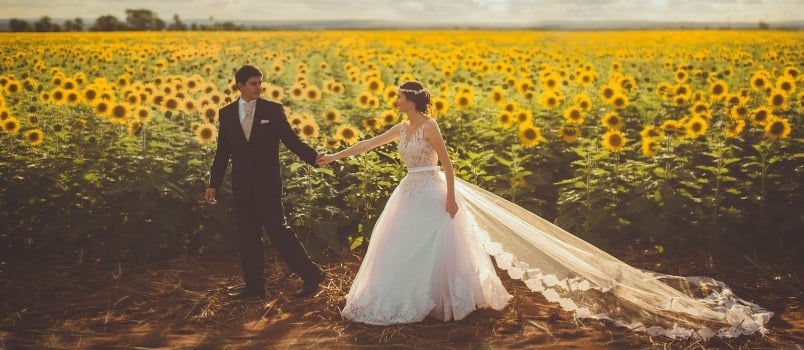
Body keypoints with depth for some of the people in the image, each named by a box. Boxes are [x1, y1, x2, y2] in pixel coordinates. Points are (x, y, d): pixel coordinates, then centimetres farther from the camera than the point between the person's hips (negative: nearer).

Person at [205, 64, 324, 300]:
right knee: (247, 237, 7)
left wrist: (313, 157, -19)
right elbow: (222, 152, 11)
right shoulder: (226, 113, 7)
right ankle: (254, 286, 17)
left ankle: (311, 275, 5)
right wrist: (213, 184, 9)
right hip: (242, 187, 4)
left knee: (278, 230, -7)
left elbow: (290, 139, -2)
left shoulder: (273, 110, -1)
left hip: (267, 184, -4)